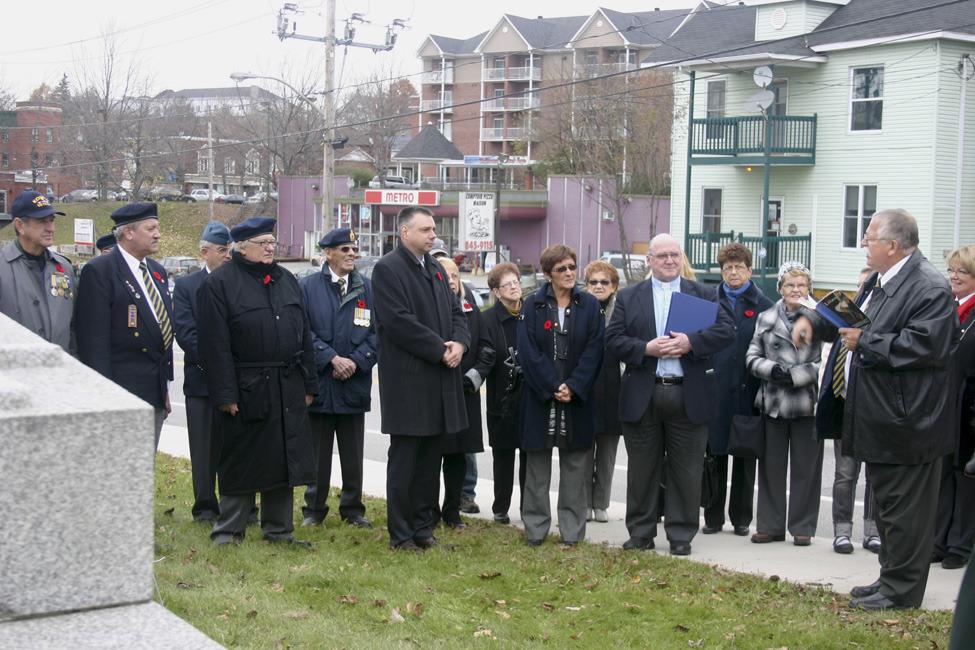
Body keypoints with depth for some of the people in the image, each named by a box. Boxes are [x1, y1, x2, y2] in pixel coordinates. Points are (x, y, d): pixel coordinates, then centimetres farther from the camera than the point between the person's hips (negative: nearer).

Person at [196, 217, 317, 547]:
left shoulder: (286, 281, 13)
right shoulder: (219, 283, -6)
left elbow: (304, 336, 15)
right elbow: (215, 344, -11)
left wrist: (308, 384, 10)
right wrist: (225, 394, -16)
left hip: (288, 390, 6)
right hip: (246, 391, -5)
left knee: (284, 458, 10)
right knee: (239, 462, 3)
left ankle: (279, 529, 20)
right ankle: (228, 531, 14)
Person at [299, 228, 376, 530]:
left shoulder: (368, 289, 6)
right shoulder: (308, 287, 0)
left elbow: (376, 332, 3)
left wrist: (356, 360, -11)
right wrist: (332, 358, -14)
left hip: (354, 384, 2)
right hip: (319, 383, -2)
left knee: (353, 454, 8)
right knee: (317, 452, 6)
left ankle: (353, 510, 19)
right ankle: (314, 510, 18)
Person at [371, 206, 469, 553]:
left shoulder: (436, 269, 16)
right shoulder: (387, 269, -9)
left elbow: (455, 311, 17)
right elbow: (399, 321, -18)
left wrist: (459, 343, -4)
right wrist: (440, 350, -16)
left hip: (439, 380, 8)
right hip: (407, 379, -8)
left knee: (430, 457, 12)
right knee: (403, 460, -1)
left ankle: (423, 525, 22)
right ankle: (400, 534, 6)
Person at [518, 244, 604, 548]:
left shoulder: (589, 306, 4)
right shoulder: (532, 305, 1)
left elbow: (593, 351, -2)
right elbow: (528, 352, -5)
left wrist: (573, 387, -13)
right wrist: (552, 387, -14)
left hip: (577, 398, 1)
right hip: (540, 398, -1)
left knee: (575, 467, 5)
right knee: (537, 466, 5)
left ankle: (572, 531, 14)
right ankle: (535, 530, 15)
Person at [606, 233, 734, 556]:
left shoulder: (704, 294, 9)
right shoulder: (628, 297, 10)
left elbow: (726, 330, -4)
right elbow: (613, 339, 1)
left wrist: (691, 342, -18)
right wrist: (645, 349, -15)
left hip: (689, 395, 0)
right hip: (642, 396, 1)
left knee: (686, 471, 4)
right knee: (641, 469, 8)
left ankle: (681, 535, 15)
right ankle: (641, 532, 19)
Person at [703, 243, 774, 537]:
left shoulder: (763, 306, 4)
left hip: (748, 392, -1)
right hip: (715, 391, 1)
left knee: (745, 456, 6)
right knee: (715, 454, 4)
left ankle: (741, 518, 16)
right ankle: (713, 518, 13)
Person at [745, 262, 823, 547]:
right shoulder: (766, 319, 10)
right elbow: (752, 358, 9)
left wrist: (795, 375, -14)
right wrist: (772, 370, -10)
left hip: (807, 403, -3)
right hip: (773, 403, 3)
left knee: (805, 468, 3)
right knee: (771, 466, 7)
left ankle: (803, 528, 14)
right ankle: (770, 526, 17)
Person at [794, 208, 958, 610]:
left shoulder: (929, 287, -18)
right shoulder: (880, 281, 14)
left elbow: (923, 346, -28)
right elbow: (853, 322, 28)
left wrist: (865, 343, -21)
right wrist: (813, 320, 11)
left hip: (906, 422, -10)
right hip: (879, 415, 11)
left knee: (903, 509, -1)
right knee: (887, 504, 19)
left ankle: (901, 591, 8)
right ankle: (891, 579, 30)